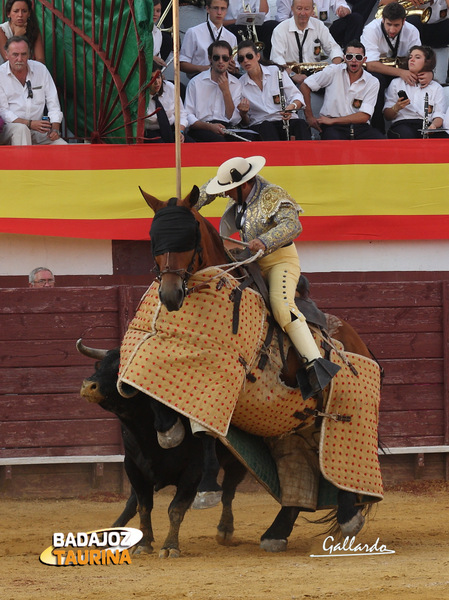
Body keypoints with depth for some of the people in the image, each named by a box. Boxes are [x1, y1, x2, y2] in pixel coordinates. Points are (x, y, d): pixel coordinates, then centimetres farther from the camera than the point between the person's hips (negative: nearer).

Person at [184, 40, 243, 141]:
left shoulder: (236, 84, 15)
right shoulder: (195, 82, 7)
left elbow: (234, 120, 7)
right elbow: (188, 118, 0)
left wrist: (226, 91, 0)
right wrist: (210, 126, -17)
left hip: (227, 129, 2)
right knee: (217, 139, -37)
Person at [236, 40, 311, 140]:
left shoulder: (276, 71, 7)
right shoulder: (240, 84, 10)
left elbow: (297, 97, 5)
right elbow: (245, 122, 14)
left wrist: (292, 106, -18)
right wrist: (243, 113, -11)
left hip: (285, 120, 0)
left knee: (300, 124, -33)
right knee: (266, 127, -36)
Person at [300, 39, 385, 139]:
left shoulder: (372, 82, 5)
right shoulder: (334, 72, 4)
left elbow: (364, 116, -4)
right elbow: (305, 86, 9)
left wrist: (332, 121, -12)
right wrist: (309, 117, 3)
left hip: (358, 126, 2)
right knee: (333, 138, -40)